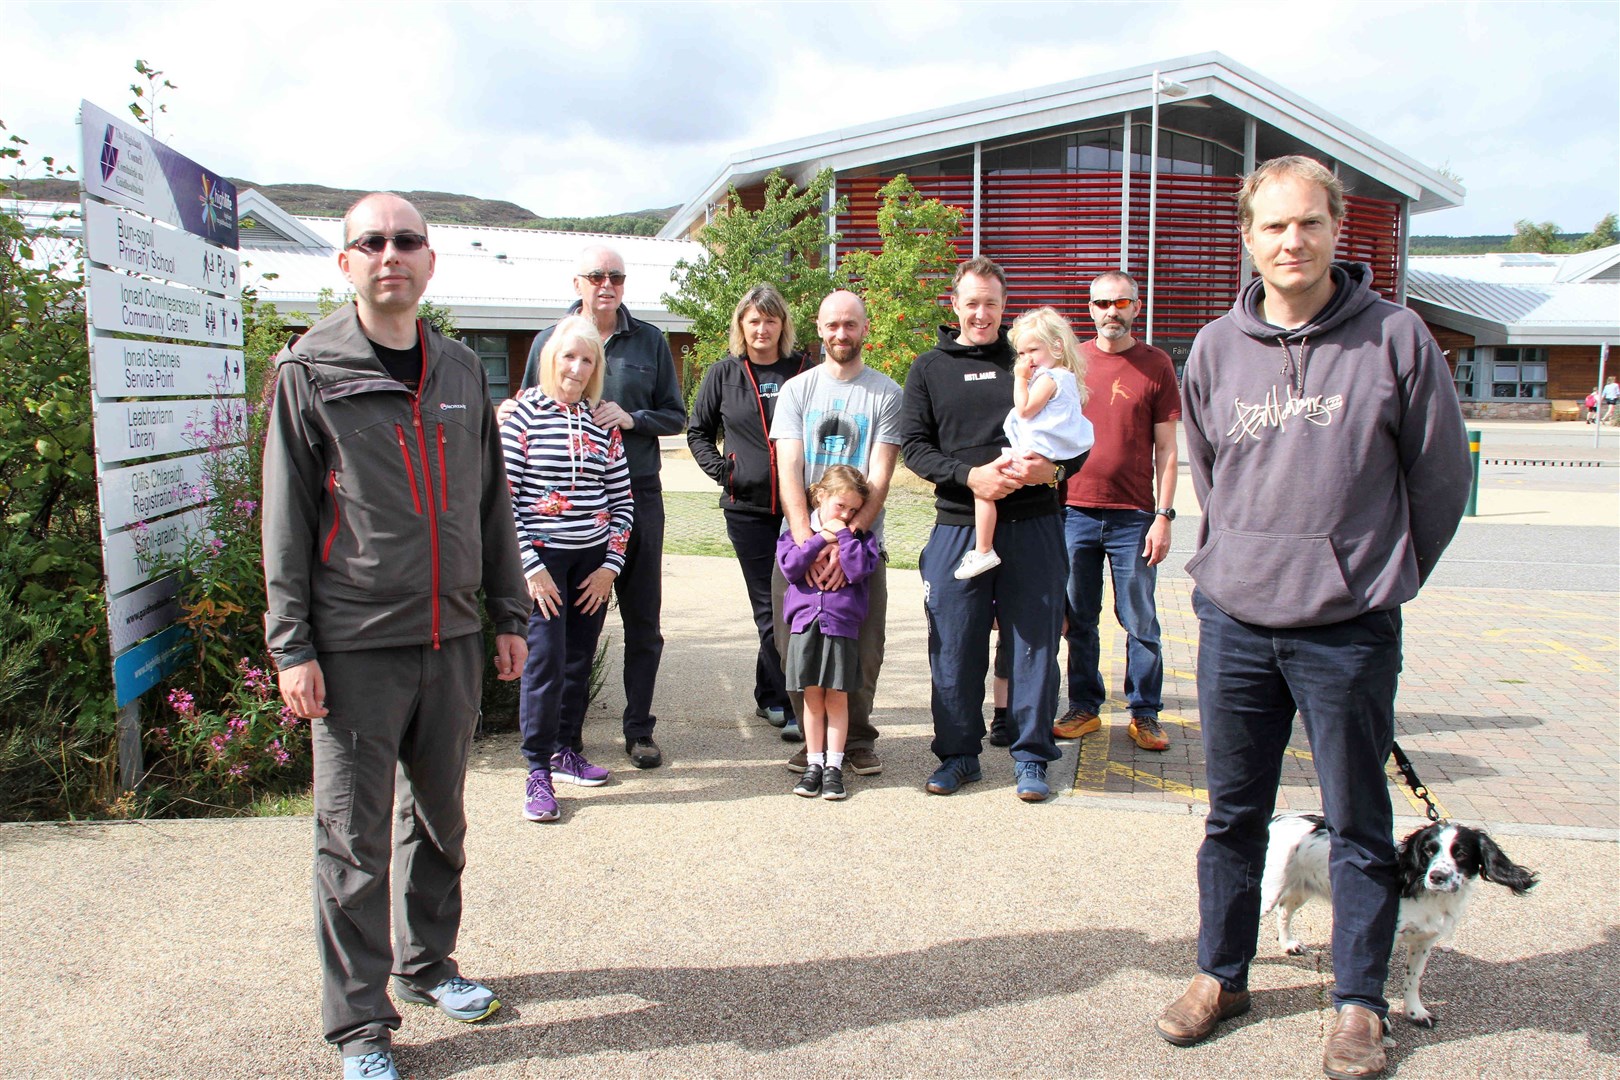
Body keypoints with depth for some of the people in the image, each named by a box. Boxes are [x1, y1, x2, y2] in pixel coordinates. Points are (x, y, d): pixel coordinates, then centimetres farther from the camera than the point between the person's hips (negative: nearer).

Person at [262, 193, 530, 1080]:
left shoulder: (461, 371, 10)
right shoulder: (310, 372, -2)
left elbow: (491, 500, 14)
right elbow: (285, 518, -3)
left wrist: (509, 613, 12)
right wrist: (292, 645, -8)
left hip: (451, 637, 4)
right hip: (355, 645, -4)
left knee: (441, 815, 16)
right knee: (353, 838, 3)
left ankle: (428, 963, 36)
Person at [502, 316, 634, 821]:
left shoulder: (603, 424, 8)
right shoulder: (524, 415, -4)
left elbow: (622, 500, 10)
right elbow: (503, 496, -7)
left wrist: (611, 564, 1)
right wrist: (530, 566, -11)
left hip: (593, 561, 4)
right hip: (543, 557, -4)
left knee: (580, 661, 10)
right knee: (546, 661, -8)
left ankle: (566, 750, 26)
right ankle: (538, 771, 1)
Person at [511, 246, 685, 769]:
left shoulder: (650, 341, 8)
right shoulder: (549, 341, 6)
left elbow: (675, 414, 8)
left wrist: (631, 419, -9)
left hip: (637, 495, 1)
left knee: (642, 621, 6)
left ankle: (639, 730, 19)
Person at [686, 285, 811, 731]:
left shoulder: (805, 371, 4)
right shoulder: (724, 374, 7)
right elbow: (697, 430, 16)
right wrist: (720, 469, 0)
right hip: (747, 507, 0)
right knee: (769, 608, 3)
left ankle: (770, 697, 17)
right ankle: (788, 702, 9)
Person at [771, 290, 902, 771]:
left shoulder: (886, 393, 4)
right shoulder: (796, 390, 8)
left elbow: (879, 478, -5)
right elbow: (789, 472, -2)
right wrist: (807, 542, -16)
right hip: (800, 539, 1)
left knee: (863, 649, 0)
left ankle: (857, 737, 19)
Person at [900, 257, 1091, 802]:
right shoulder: (929, 368, 10)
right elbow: (914, 446, 2)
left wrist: (1054, 467, -15)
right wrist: (970, 476, -15)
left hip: (1033, 524, 0)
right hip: (958, 526, 0)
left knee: (1035, 641, 4)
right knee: (955, 647, 5)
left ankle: (1031, 757, 18)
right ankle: (958, 753, 21)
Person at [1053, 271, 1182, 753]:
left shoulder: (1156, 364, 2)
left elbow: (1166, 449, 1)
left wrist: (1164, 515, -6)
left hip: (1133, 516, -2)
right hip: (1075, 512, 2)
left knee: (1140, 622, 4)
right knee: (1079, 620, 9)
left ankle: (1145, 713, 16)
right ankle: (1084, 707, 22)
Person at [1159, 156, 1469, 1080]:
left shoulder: (1395, 337, -5)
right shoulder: (1217, 347, 5)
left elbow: (1442, 475, 3)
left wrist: (1382, 576, 10)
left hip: (1349, 633, -3)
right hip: (1234, 622, 3)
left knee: (1359, 827, 9)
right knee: (1234, 815, 14)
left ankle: (1360, 1002, 26)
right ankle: (1221, 976, 30)